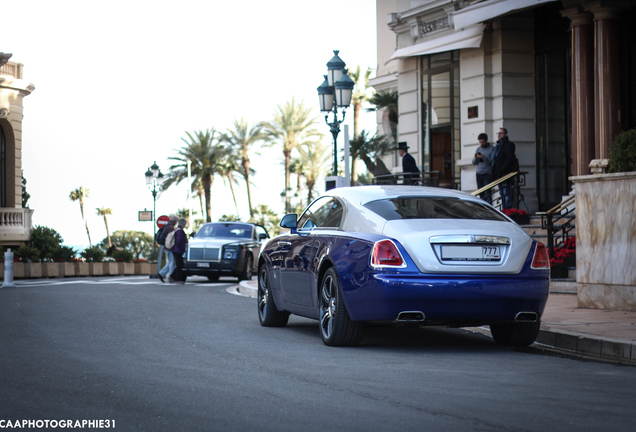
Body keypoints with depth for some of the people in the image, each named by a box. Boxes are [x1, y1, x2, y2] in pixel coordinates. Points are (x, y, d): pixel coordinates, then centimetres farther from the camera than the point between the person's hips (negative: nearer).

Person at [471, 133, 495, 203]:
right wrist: (475, 157, -5)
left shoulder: (492, 149, 0)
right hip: (479, 173, 5)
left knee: (487, 192, -10)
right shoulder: (478, 149, 16)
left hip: (487, 174, -5)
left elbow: (493, 161, -10)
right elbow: (474, 163, 16)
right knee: (481, 193, 3)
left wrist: (483, 157, -19)